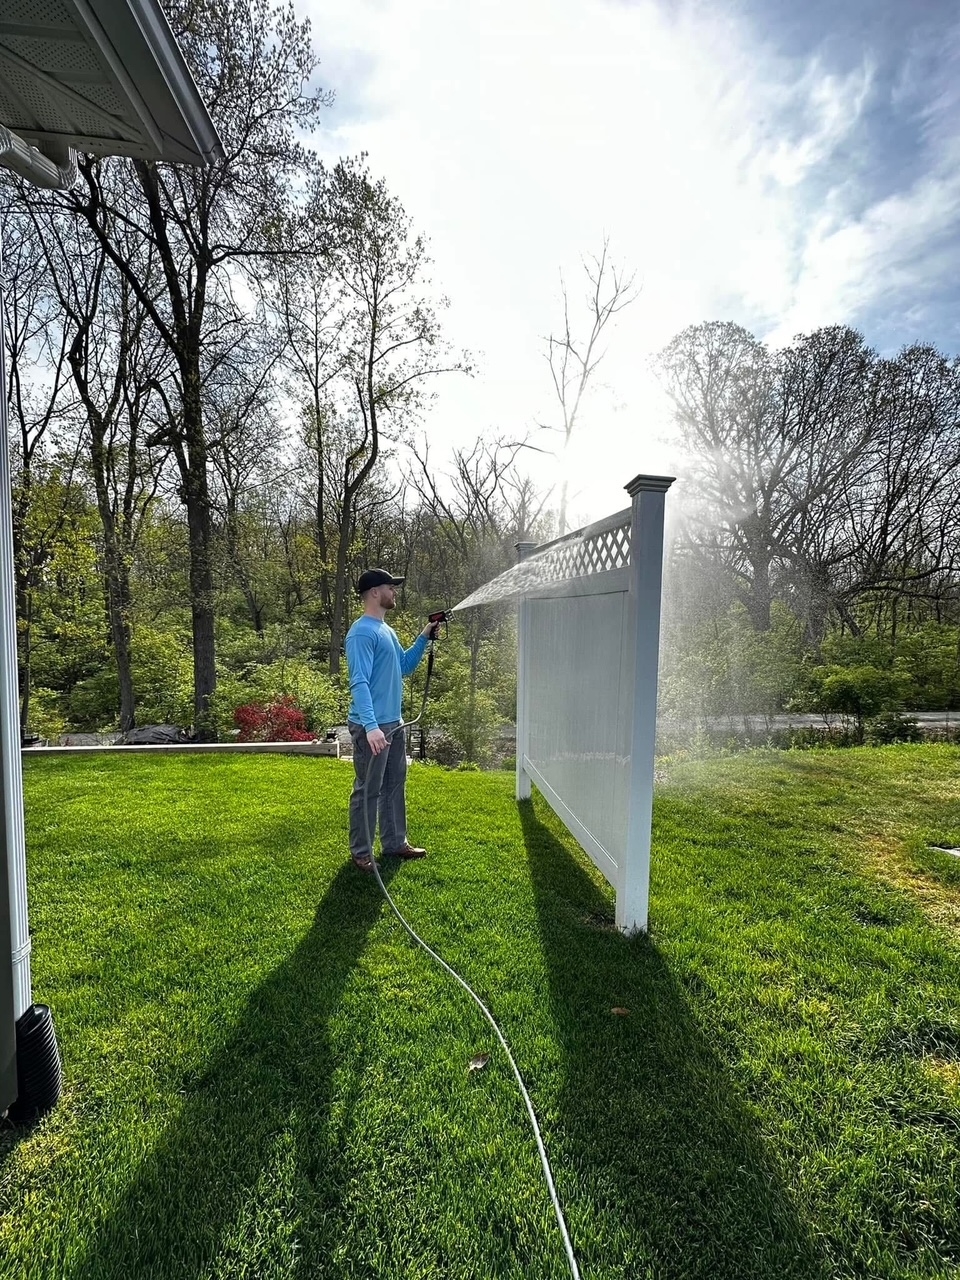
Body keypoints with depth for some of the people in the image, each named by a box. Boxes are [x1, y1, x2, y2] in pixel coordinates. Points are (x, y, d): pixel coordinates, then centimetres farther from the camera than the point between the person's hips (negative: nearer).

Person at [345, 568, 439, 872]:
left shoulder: (387, 631, 14)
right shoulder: (362, 633, -17)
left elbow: (405, 666, 24)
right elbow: (359, 683, -26)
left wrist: (423, 638, 12)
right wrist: (371, 726, -35)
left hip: (394, 723, 10)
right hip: (372, 727, -10)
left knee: (395, 785, 18)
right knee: (368, 790, 2)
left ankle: (395, 842, 31)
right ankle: (361, 853, 17)